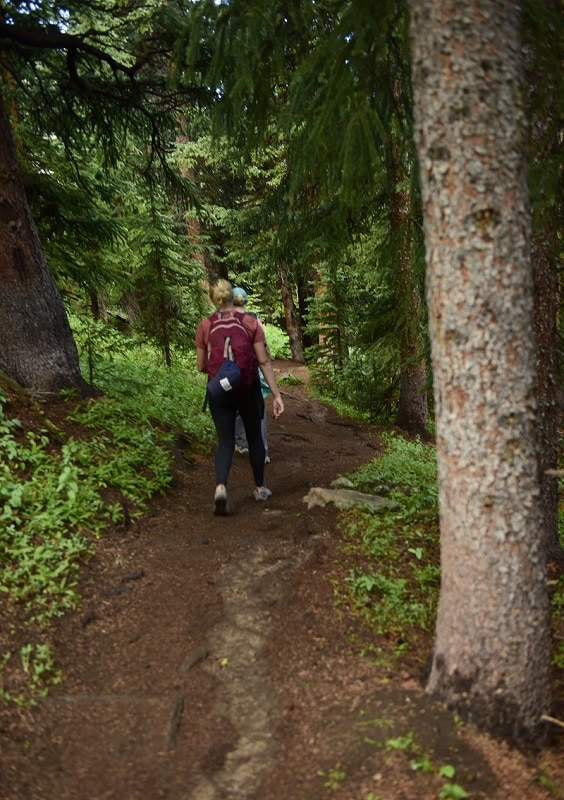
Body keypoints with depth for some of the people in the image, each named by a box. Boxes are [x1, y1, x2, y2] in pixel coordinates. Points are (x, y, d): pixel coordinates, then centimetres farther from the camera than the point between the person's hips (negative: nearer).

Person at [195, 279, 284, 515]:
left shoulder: (204, 326, -3)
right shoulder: (250, 322, -6)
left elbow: (201, 367, 1)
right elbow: (263, 361, -10)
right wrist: (276, 394, -8)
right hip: (248, 389, 0)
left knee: (225, 441, 7)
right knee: (254, 436, 17)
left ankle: (220, 487, -18)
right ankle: (260, 488, 29)